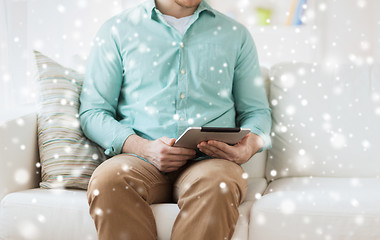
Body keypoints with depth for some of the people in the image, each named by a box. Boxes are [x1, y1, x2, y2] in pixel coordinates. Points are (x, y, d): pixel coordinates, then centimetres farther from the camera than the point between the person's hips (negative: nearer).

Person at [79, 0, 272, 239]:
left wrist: (249, 144, -4)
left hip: (208, 159, 1)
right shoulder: (117, 30, 13)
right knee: (107, 178, -35)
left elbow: (257, 110, 21)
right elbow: (92, 112, 8)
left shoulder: (236, 34, 19)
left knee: (218, 183, -36)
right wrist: (143, 147, -11)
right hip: (140, 160, 0)